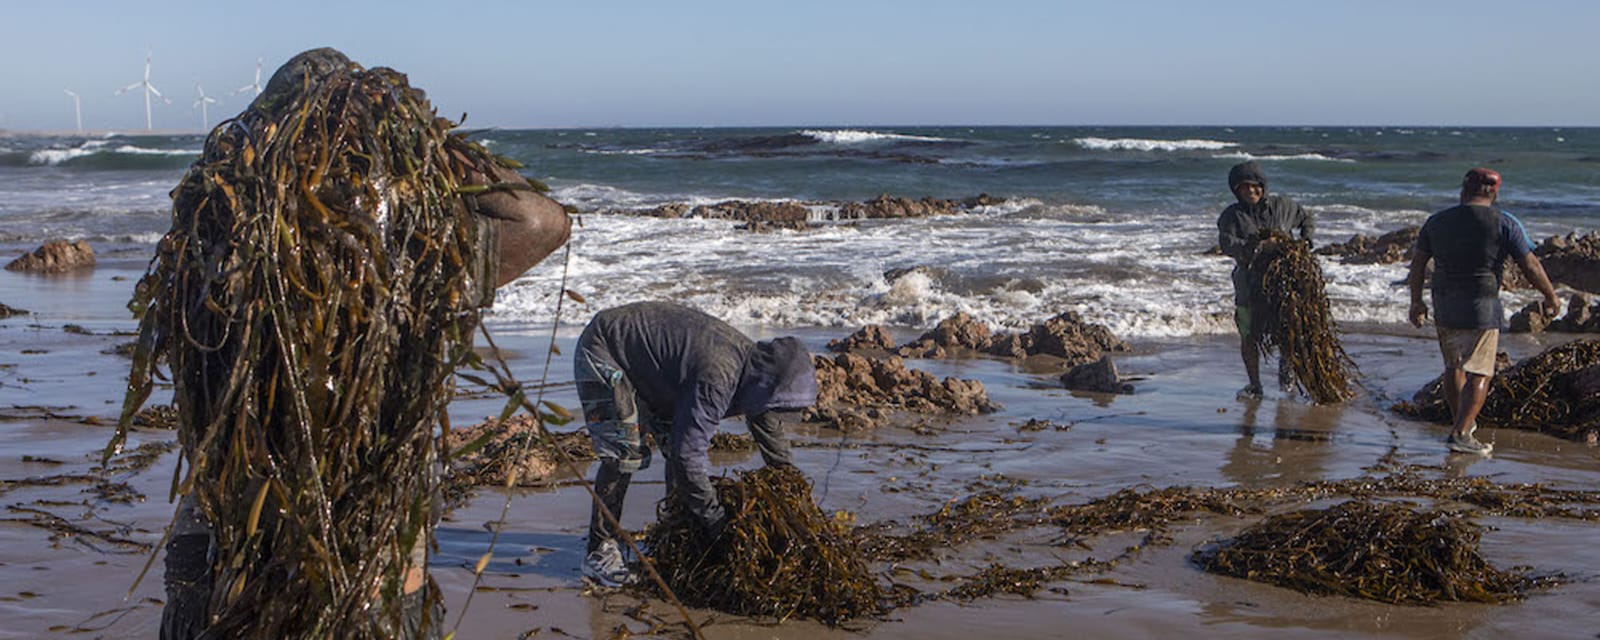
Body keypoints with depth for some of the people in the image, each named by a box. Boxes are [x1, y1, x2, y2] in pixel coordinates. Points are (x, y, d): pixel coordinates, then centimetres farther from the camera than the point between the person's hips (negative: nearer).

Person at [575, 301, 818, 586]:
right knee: (625, 451, -17)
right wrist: (717, 523, -27)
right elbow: (689, 455, -34)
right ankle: (600, 552, -9)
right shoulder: (717, 377, -36)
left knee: (678, 440, 6)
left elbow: (770, 431, 11)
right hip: (601, 351, -9)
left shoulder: (753, 360, -8)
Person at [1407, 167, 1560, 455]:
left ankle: (1461, 421, 30)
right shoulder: (1504, 223, -6)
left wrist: (1416, 302, 20)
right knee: (1479, 374, -1)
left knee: (1454, 366, 19)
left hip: (1444, 306, 4)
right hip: (1482, 307, -4)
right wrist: (1550, 297, 11)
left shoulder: (1437, 221, 5)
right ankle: (1461, 433, -9)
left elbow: (1417, 264, 9)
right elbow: (1530, 266, -3)